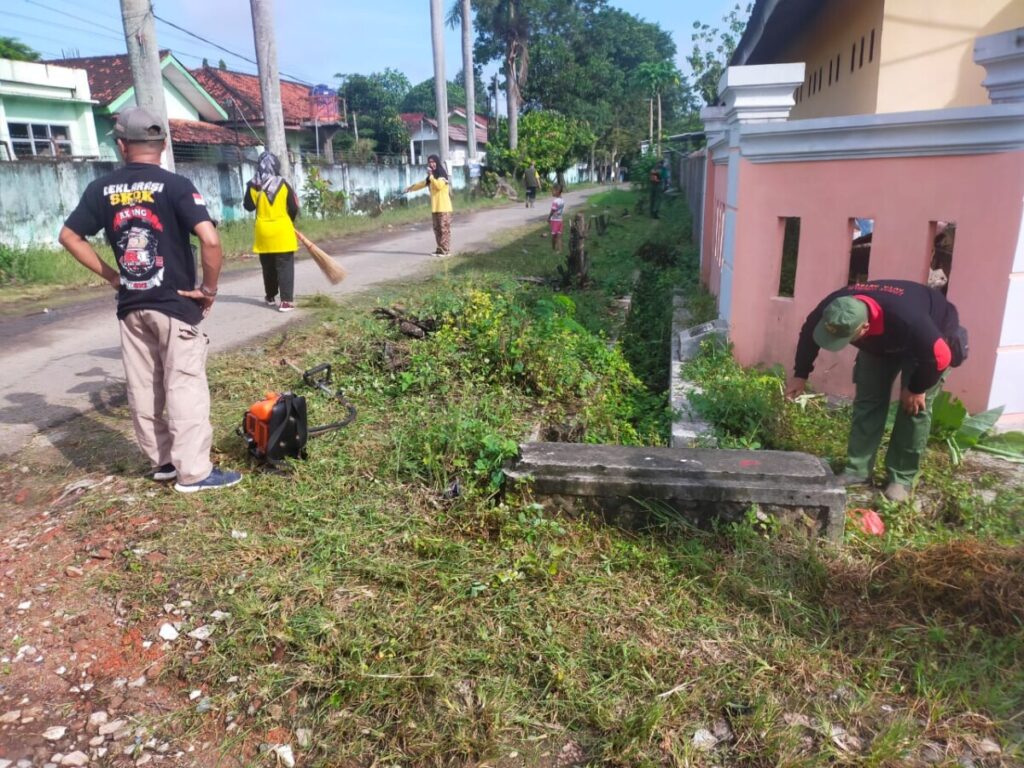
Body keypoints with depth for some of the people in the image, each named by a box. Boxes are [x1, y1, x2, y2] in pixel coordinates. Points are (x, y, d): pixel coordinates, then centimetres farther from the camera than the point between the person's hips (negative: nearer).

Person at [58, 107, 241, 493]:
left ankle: (162, 460, 25)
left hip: (131, 306, 5)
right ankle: (194, 472, 3)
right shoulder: (175, 185, -11)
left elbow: (69, 236, 9)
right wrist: (209, 288, -10)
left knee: (142, 389, 13)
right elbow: (210, 240, -22)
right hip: (176, 305, -5)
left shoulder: (102, 189, 4)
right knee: (185, 387, 0)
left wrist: (111, 275, 11)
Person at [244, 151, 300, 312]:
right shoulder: (283, 184, -5)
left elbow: (248, 206, 7)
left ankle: (271, 297, 29)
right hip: (282, 231, -2)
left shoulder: (254, 185, -2)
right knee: (285, 266, -2)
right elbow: (294, 209, -2)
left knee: (268, 267, 16)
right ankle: (286, 300, -8)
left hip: (264, 232, 2)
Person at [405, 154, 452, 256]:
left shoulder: (442, 174, -7)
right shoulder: (431, 176, 17)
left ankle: (446, 250, -6)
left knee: (444, 228, -7)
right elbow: (423, 183, 33)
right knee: (437, 229, 7)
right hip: (435, 207, 8)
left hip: (444, 207, -8)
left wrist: (431, 176, -19)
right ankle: (440, 249, 12)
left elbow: (439, 185, -25)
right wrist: (411, 187, 35)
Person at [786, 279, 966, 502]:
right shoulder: (831, 309, -34)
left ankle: (902, 478, 2)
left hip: (929, 341, -4)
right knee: (867, 399, -1)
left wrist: (917, 389, -20)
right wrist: (800, 374, -6)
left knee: (915, 407, -9)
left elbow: (939, 355, -34)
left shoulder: (906, 319, -49)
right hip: (881, 342, 5)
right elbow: (808, 333, -10)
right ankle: (858, 470, 5)